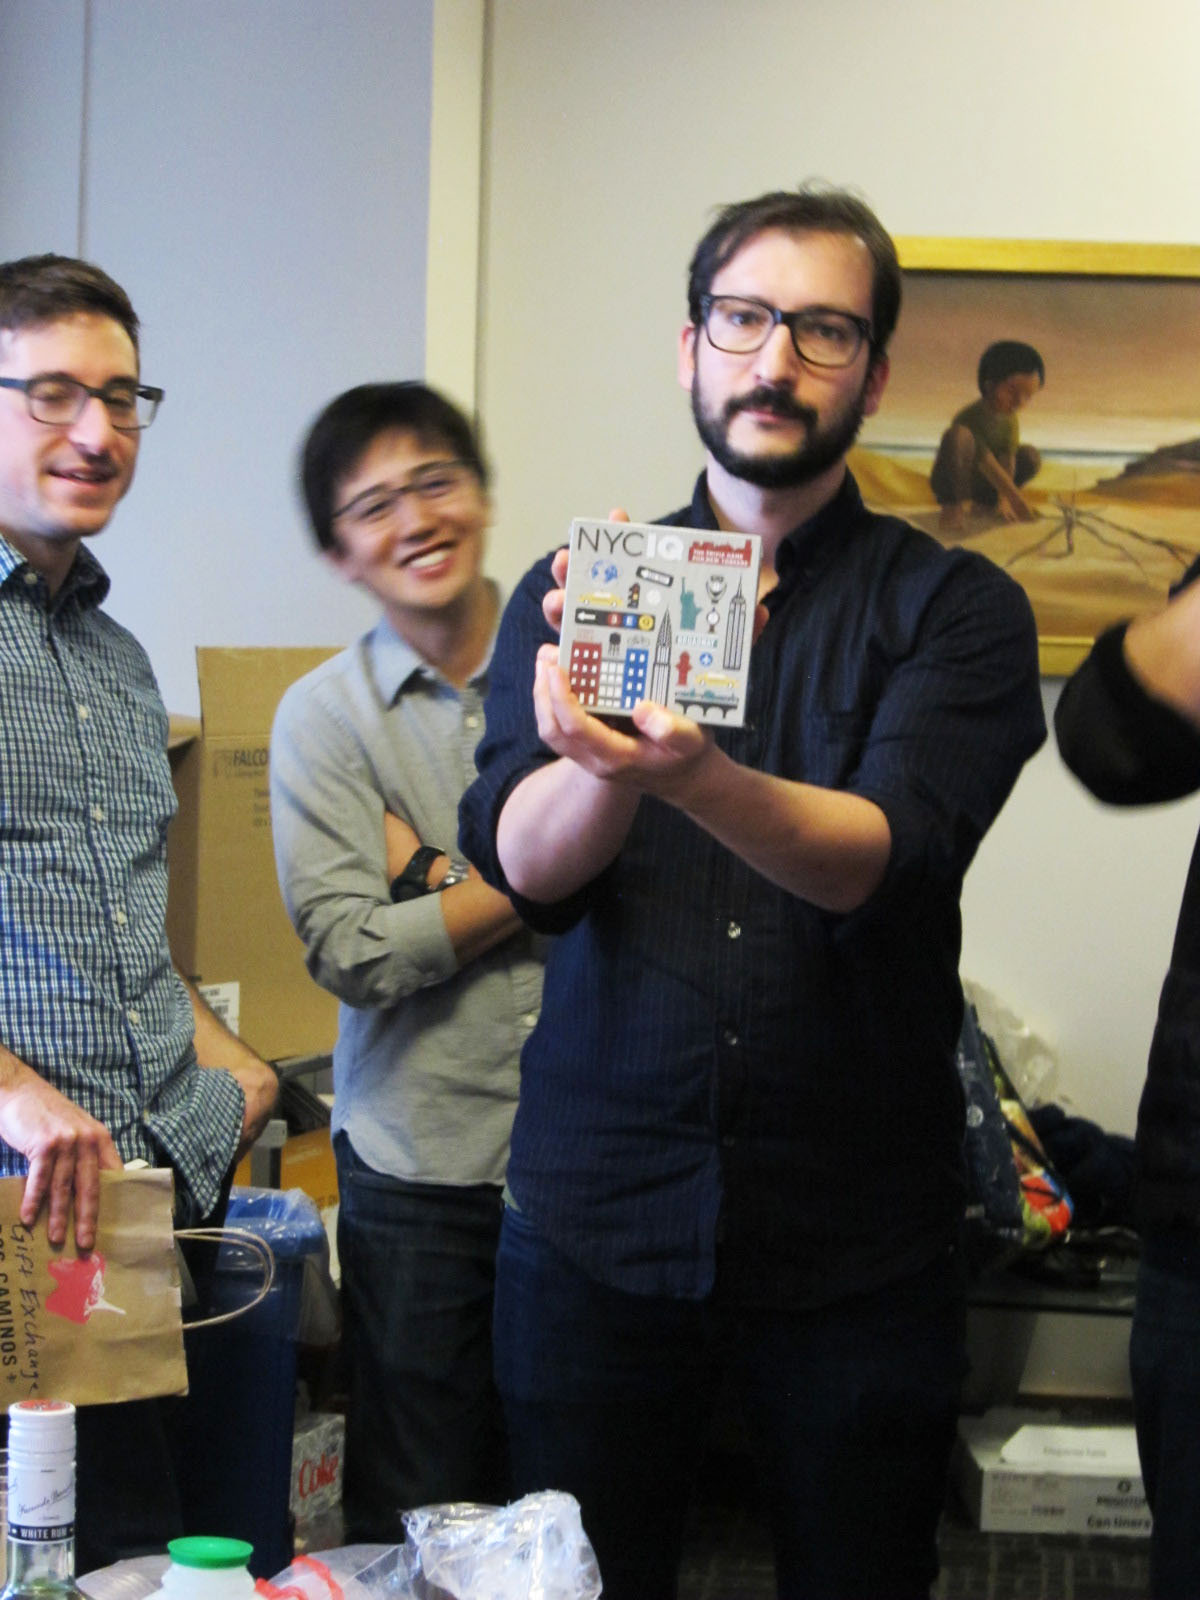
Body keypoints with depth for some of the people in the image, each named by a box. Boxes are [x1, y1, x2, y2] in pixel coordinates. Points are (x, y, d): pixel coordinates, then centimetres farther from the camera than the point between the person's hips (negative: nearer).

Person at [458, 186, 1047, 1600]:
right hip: (596, 1208, 1)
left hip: (857, 1236, -1)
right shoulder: (574, 591, 5)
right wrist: (605, 756, -32)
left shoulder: (955, 608, -1)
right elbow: (523, 862, -9)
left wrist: (696, 778, -38)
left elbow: (886, 857, -18)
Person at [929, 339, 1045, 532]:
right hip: (951, 480, -7)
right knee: (958, 435, -34)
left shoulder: (1010, 420, -5)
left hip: (979, 484, 7)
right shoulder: (970, 418, -26)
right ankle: (954, 503, -24)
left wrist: (1003, 501, -24)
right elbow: (986, 462, -32)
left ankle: (985, 500, 3)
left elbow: (1008, 459, -14)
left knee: (1031, 457, -9)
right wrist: (1015, 497, -37)